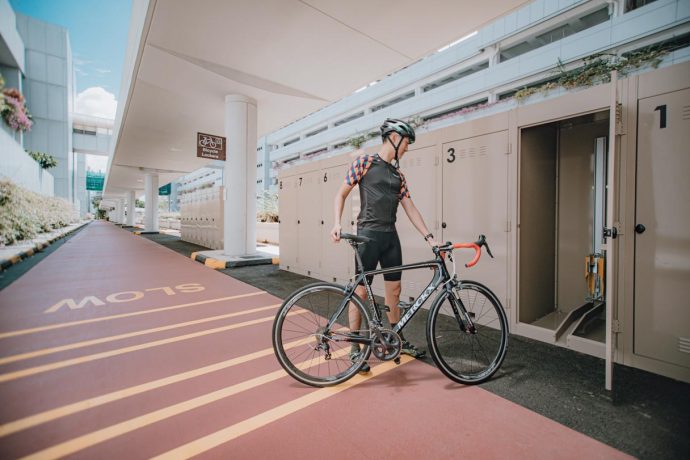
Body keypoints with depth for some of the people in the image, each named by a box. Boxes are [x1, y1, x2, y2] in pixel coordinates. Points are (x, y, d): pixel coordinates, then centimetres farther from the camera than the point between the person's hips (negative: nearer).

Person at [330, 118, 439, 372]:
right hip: (368, 234, -6)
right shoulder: (365, 161, 0)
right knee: (361, 291, -1)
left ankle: (398, 340, 31)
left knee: (394, 289, 13)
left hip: (390, 236, 7)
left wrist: (430, 237, 6)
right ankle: (355, 348, 15)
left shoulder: (398, 175, 16)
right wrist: (337, 223, -15)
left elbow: (410, 208, 13)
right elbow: (341, 194, -1)